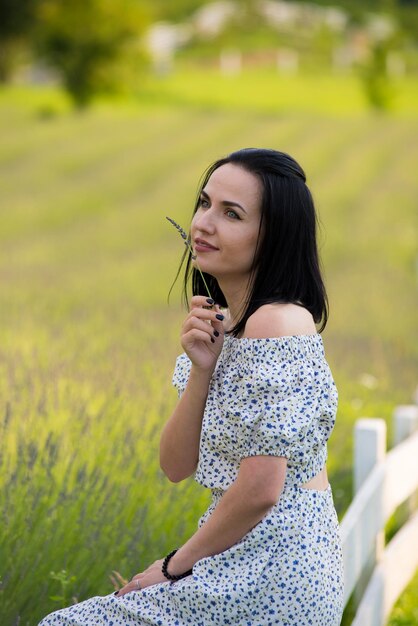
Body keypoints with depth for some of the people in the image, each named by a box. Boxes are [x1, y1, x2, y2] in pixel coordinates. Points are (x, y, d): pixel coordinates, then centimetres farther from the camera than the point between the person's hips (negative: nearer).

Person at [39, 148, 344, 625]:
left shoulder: (275, 322, -19)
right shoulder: (224, 325, 11)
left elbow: (259, 490, -22)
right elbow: (176, 467, 6)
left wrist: (175, 566, -8)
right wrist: (201, 369, -9)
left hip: (272, 582, -9)